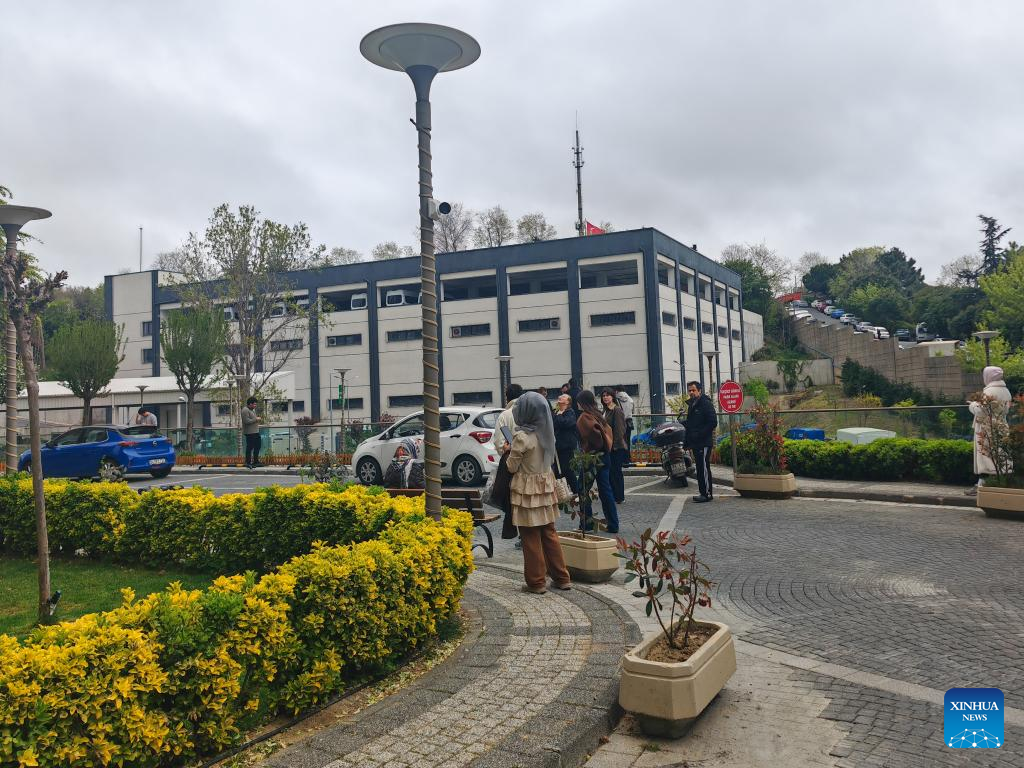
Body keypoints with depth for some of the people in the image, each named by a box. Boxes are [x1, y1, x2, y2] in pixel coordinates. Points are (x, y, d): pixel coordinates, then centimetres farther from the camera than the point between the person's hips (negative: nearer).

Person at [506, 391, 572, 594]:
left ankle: (535, 582, 12)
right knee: (548, 533, 16)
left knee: (531, 538, 4)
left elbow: (512, 467, -12)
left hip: (527, 490, -7)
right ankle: (561, 578, 21)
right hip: (546, 486, 7)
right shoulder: (547, 433, 1)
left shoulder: (522, 437, -20)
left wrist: (510, 451, 4)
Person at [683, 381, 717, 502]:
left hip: (704, 443, -9)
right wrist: (687, 441, 18)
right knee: (700, 468, 11)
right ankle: (703, 492, 16)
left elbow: (713, 422, -16)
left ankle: (707, 493, -4)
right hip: (695, 443, 9)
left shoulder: (706, 404, -9)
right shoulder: (691, 405, 19)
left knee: (704, 468, -8)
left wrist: (699, 435, -18)